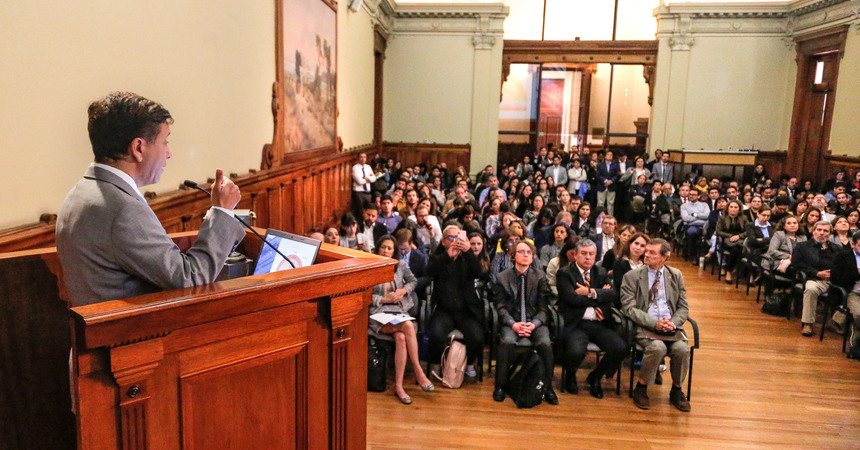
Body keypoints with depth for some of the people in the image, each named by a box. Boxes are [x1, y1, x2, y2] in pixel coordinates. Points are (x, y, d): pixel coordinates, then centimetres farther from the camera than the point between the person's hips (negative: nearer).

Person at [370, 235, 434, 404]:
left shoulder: (401, 266, 15)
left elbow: (413, 281, 24)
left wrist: (404, 290, 4)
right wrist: (384, 299, -9)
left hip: (399, 312, 3)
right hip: (378, 314, -3)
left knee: (401, 337, -30)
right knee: (408, 326, -31)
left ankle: (399, 386, -26)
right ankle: (418, 370, -22)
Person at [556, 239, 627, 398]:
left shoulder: (601, 273, 18)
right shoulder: (564, 274, 3)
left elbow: (613, 294, 2)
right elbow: (572, 298, -13)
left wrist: (591, 292, -12)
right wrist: (601, 294, -3)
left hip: (600, 324, 5)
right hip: (575, 324, -4)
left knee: (620, 348, -19)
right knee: (576, 351, -32)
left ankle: (595, 377, 11)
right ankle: (571, 376, 8)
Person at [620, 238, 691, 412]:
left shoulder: (676, 275, 13)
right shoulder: (632, 276, 2)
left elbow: (683, 308, 12)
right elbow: (629, 308, -6)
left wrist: (673, 323, -10)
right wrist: (654, 323, -18)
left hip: (671, 326, 3)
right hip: (645, 326, -3)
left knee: (682, 349, -27)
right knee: (658, 347, -33)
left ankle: (676, 391, 1)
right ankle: (641, 388, -9)